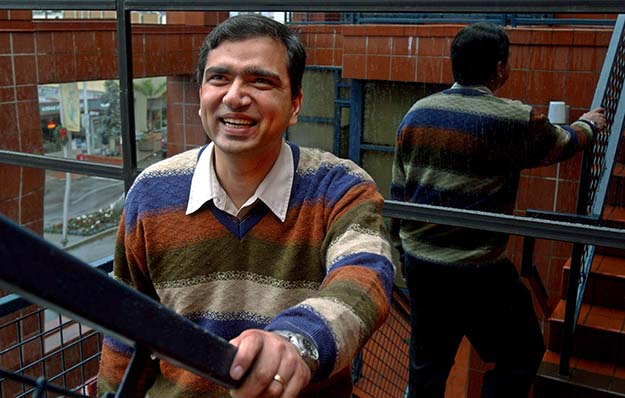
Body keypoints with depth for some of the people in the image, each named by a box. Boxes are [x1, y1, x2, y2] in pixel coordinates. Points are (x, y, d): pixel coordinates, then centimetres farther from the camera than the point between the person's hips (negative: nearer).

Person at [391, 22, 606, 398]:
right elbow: (561, 143, 8)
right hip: (476, 269, -6)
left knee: (428, 364, 19)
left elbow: (399, 188, 9)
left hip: (419, 262, 6)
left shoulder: (417, 112, 3)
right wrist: (588, 125, 30)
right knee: (522, 354, 15)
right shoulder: (515, 120, -12)